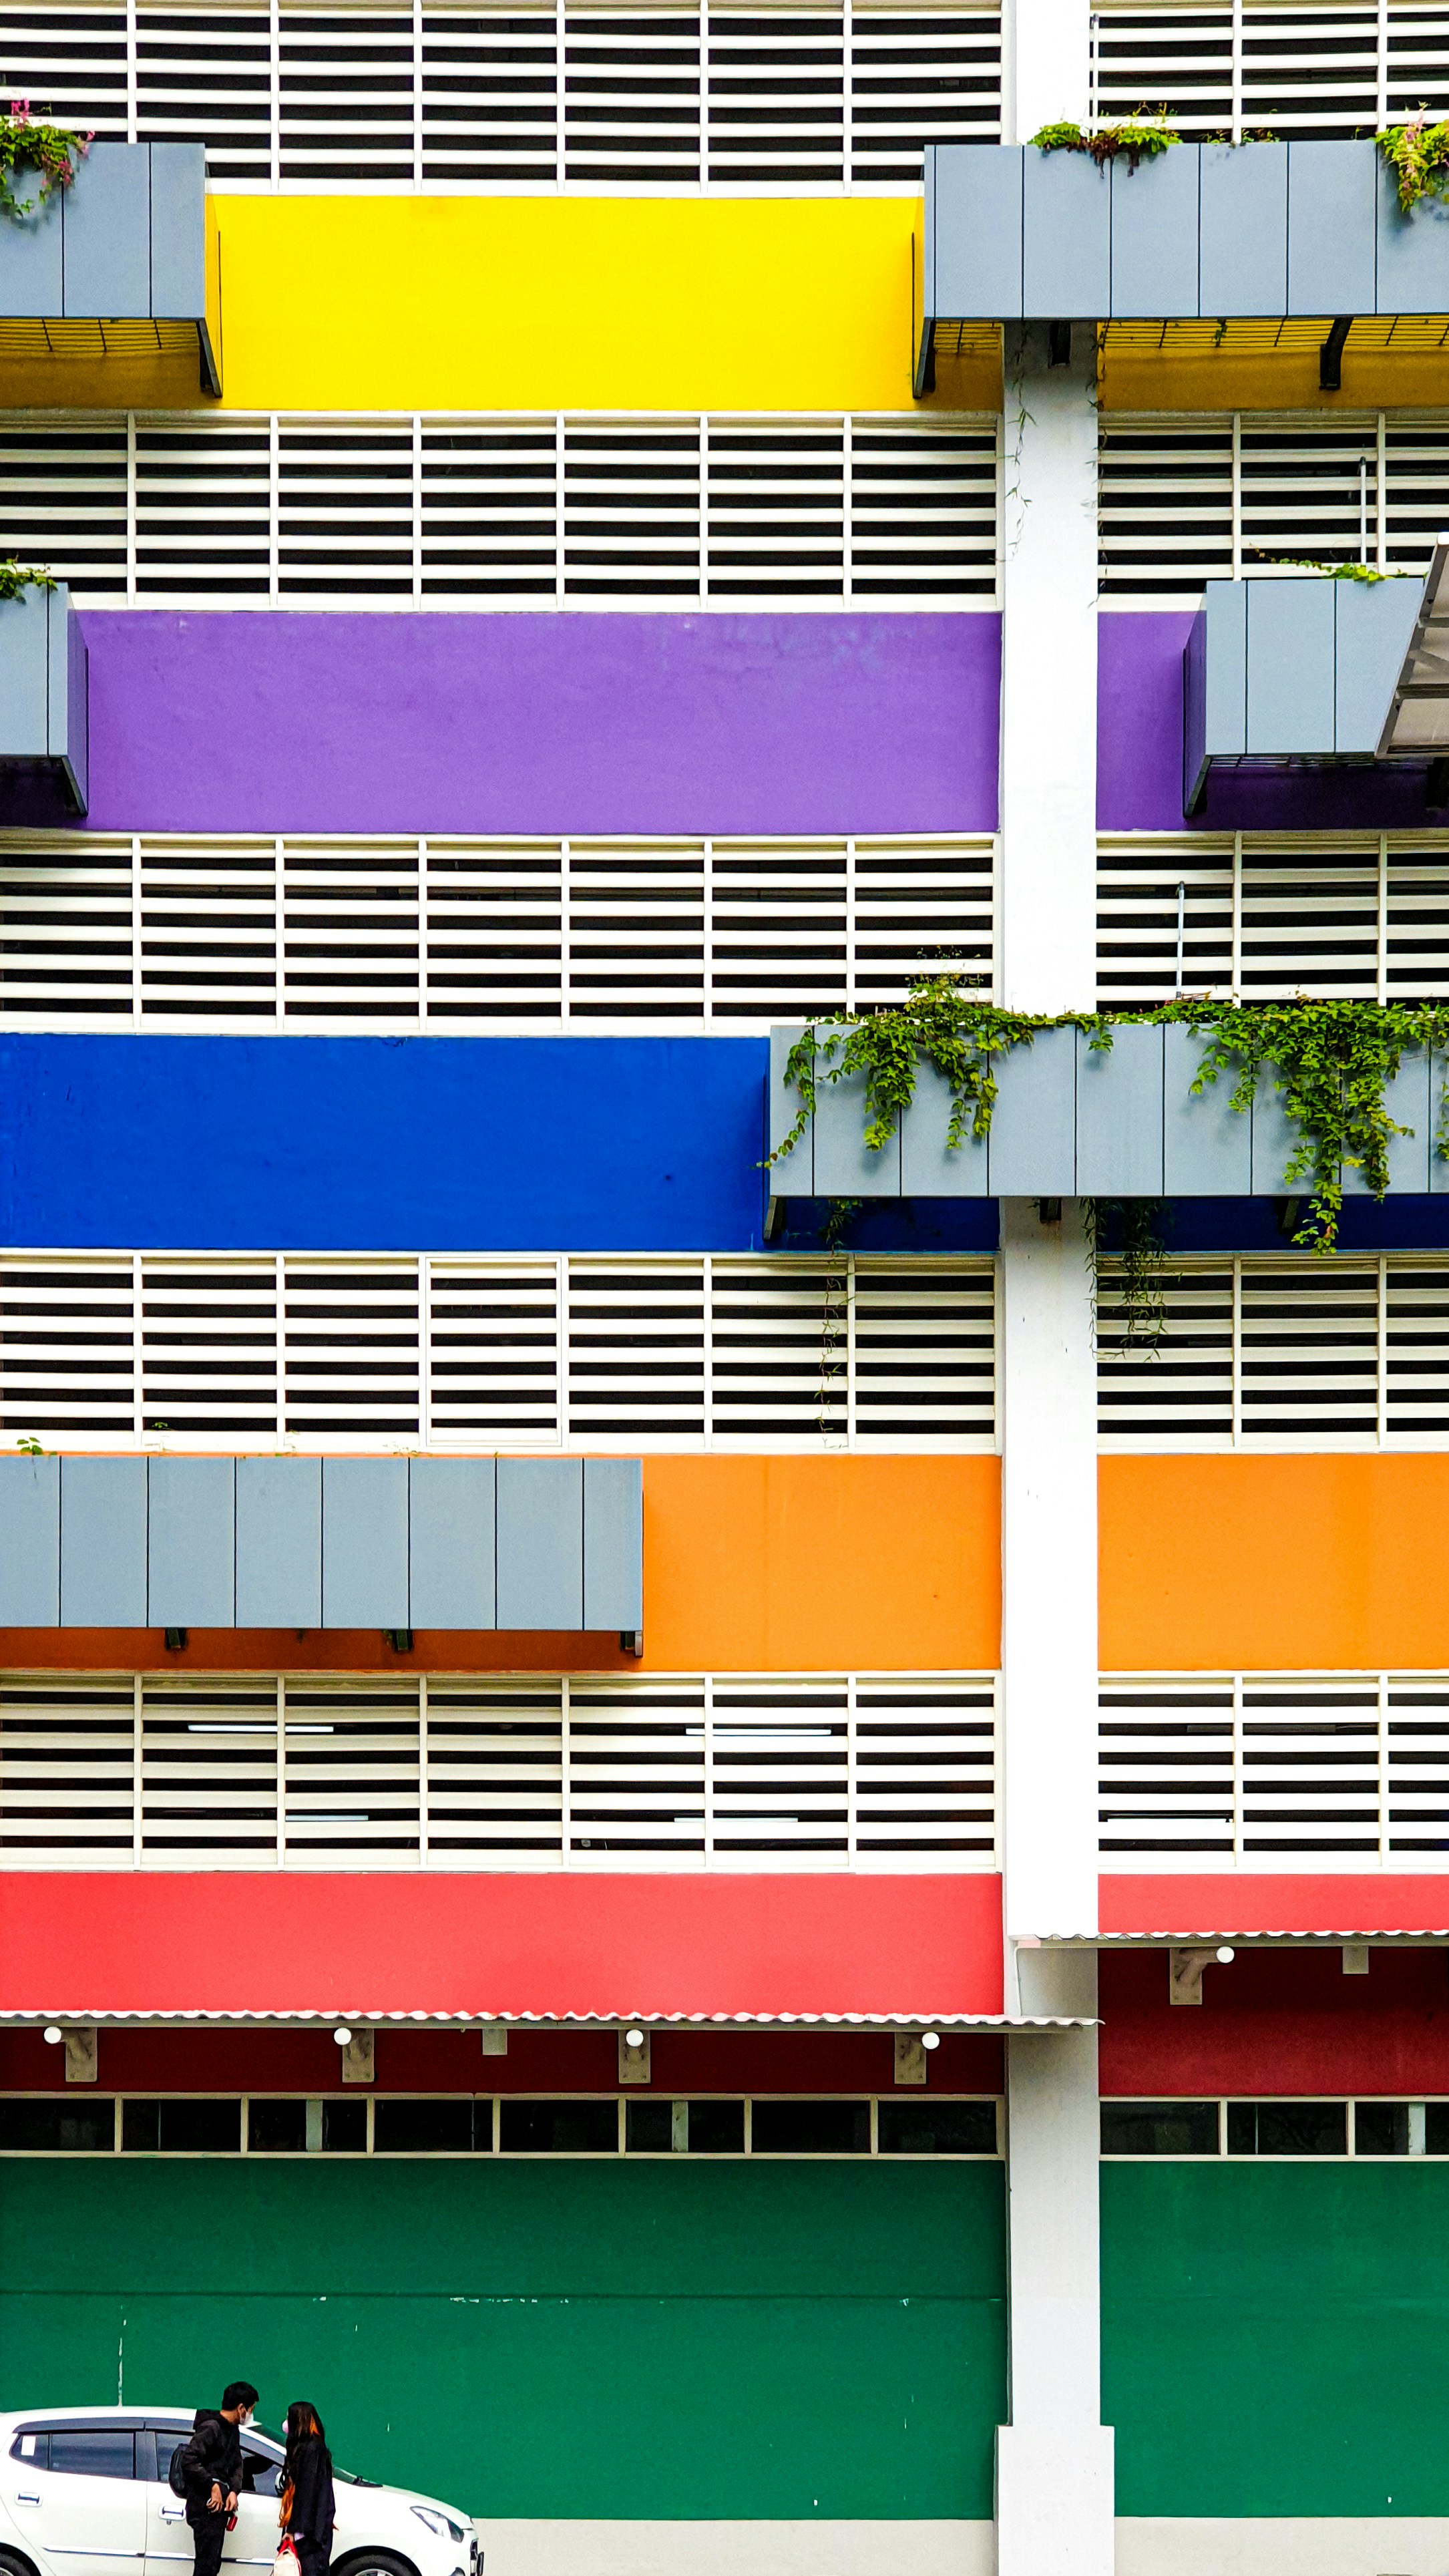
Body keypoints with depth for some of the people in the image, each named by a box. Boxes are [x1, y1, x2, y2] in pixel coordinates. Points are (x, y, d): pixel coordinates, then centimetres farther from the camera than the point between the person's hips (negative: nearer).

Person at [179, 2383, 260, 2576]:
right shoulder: (210, 2428, -16)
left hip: (220, 2508, 10)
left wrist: (234, 2491, 0)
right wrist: (213, 2485, -20)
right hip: (205, 2508, -10)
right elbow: (188, 2461, -24)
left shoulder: (233, 2429, 14)